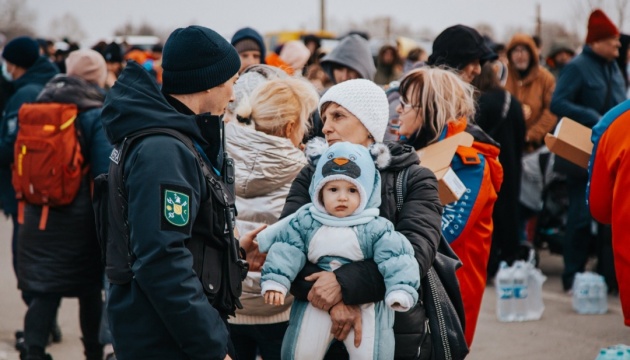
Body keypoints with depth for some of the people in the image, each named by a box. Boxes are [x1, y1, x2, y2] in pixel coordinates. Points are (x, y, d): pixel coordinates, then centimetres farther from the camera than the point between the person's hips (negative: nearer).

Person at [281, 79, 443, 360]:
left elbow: (417, 250, -16)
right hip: (321, 335, 2)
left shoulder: (413, 179, 0)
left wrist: (344, 283, -28)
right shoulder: (311, 177, 6)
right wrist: (333, 300, -25)